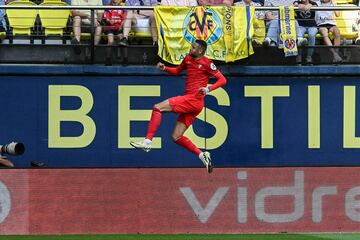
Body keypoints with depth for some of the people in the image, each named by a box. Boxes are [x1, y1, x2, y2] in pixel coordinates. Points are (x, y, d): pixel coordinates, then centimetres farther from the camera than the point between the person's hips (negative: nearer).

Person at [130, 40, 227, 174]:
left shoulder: (207, 64, -6)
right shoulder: (188, 59, 16)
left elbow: (222, 80, -6)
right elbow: (177, 71, 32)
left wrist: (208, 89, -22)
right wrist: (164, 68, 12)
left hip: (194, 100, -9)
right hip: (189, 102, 9)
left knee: (157, 108, -17)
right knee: (176, 137, 5)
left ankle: (147, 142, -23)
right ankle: (202, 155, 5)